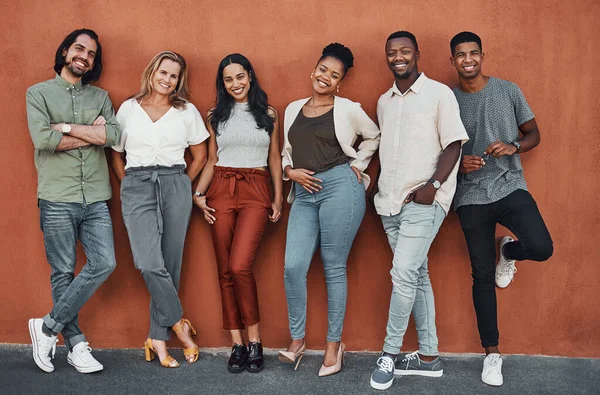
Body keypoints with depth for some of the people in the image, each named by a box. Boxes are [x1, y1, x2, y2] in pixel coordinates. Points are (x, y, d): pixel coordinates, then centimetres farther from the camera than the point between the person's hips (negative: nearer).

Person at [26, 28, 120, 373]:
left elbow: (114, 135, -4)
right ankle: (76, 344, 12)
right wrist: (92, 134, -4)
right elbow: (43, 140, -10)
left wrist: (66, 127, -8)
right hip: (57, 199, -3)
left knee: (104, 264, -8)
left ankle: (48, 327, 7)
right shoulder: (39, 93, 7)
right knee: (63, 273, 1)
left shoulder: (100, 97, 15)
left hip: (96, 199, 3)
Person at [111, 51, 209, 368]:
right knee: (149, 262, -16)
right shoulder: (128, 109, 11)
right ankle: (179, 323, 2)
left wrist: (181, 184, 9)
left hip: (175, 186, 1)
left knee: (170, 263, 0)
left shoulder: (187, 112, 11)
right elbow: (116, 153, 16)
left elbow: (200, 155, 16)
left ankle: (158, 337, 9)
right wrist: (128, 184, 7)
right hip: (137, 186, 0)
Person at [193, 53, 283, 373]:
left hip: (255, 192, -2)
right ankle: (238, 344, 11)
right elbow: (211, 161, 12)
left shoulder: (268, 114, 9)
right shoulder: (216, 116, 12)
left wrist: (278, 199, 4)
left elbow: (274, 159, 11)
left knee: (239, 266, -17)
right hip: (221, 191, 3)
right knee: (225, 270, 2)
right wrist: (198, 193, -2)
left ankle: (255, 340, -2)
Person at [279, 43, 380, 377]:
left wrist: (357, 164, 6)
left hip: (340, 187, -4)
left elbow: (374, 137, 18)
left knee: (334, 267, 0)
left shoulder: (348, 110, 4)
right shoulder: (293, 109, 15)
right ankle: (297, 340, 12)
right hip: (304, 193, 4)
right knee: (293, 267, -5)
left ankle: (334, 343, 13)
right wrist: (291, 171, 2)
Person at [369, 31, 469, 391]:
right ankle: (429, 357, 19)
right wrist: (383, 188, 10)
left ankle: (390, 353, 3)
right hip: (391, 202, 6)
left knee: (404, 275, -13)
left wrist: (433, 184, -17)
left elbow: (453, 144, -6)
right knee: (417, 276, 10)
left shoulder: (439, 93, -2)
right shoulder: (384, 102, 15)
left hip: (423, 202, -6)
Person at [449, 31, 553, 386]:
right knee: (482, 275, 4)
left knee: (541, 247, -23)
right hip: (472, 197, 0)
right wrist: (459, 163, -12)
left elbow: (534, 134, 8)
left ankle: (508, 251, 16)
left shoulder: (508, 90, 3)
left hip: (510, 187, 0)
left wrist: (514, 147, -13)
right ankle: (492, 353, 17)